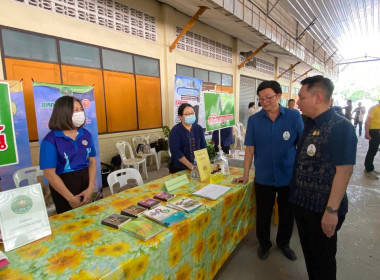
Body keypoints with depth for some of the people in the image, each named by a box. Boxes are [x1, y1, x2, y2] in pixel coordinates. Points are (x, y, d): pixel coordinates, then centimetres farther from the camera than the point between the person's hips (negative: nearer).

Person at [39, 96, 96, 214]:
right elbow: (49, 173, -15)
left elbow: (92, 162, 1)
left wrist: (91, 188, -10)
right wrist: (71, 198, -13)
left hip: (86, 181, 5)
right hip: (64, 184, -4)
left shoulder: (86, 134, -1)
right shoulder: (51, 140, -15)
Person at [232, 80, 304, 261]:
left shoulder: (294, 116, -7)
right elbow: (250, 149, -2)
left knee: (287, 213, 18)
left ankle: (283, 243, 45)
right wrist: (245, 175, -3)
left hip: (289, 176, 0)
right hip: (263, 177, 0)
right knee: (263, 213, 15)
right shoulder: (254, 120, -4)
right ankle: (264, 243, 41)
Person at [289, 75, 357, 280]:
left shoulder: (340, 127, -18)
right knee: (308, 251, 24)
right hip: (302, 202, 7)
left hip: (323, 208, -7)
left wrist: (332, 210, -21)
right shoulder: (310, 124, 7)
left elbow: (344, 171, -21)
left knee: (323, 257, 14)